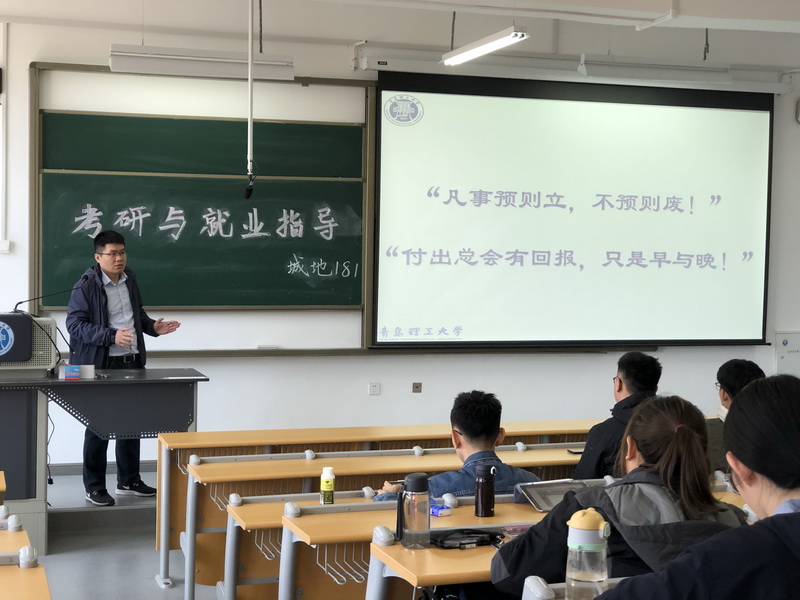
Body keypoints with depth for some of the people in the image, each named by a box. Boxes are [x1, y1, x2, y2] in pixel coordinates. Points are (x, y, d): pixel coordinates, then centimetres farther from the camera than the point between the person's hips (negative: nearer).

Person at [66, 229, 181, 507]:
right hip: (101, 366, -7)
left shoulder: (129, 279, 10)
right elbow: (75, 324, -19)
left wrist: (153, 327, 3)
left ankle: (129, 481, 27)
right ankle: (94, 487, 14)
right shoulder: (86, 286, -13)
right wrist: (111, 336, -29)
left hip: (131, 363, 7)